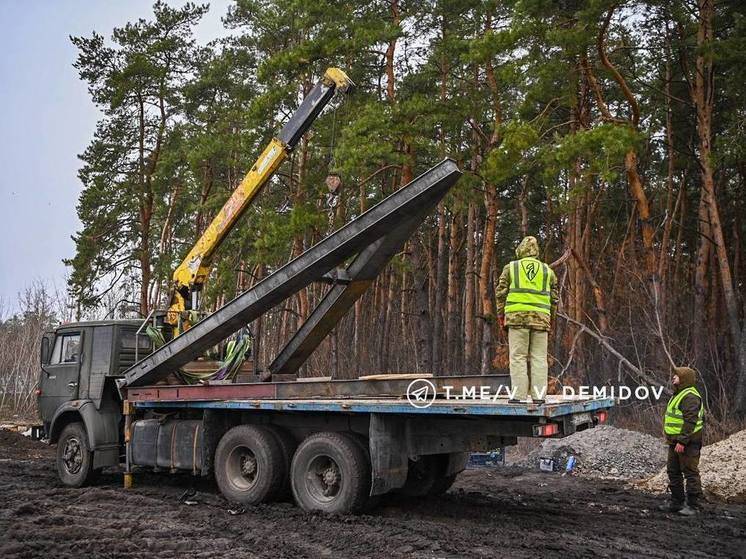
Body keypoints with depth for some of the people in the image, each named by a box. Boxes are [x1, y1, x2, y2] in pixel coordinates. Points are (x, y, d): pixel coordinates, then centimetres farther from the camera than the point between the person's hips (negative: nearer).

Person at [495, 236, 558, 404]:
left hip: (517, 316, -2)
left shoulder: (511, 267, 7)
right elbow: (554, 297, 13)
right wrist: (549, 317, 20)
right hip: (541, 318, 2)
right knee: (539, 357, 4)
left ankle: (519, 395, -6)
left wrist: (501, 315, 10)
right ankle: (538, 395, 1)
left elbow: (501, 292, 3)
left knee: (518, 356, -2)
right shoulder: (547, 270, 15)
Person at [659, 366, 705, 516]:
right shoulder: (678, 394, 17)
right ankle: (676, 502, 25)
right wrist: (671, 439, 21)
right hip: (675, 442, 11)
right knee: (673, 471, 15)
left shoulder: (690, 396, -18)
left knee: (690, 473, -3)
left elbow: (690, 421, -25)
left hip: (687, 443, -11)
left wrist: (682, 441, -26)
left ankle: (693, 505, 3)